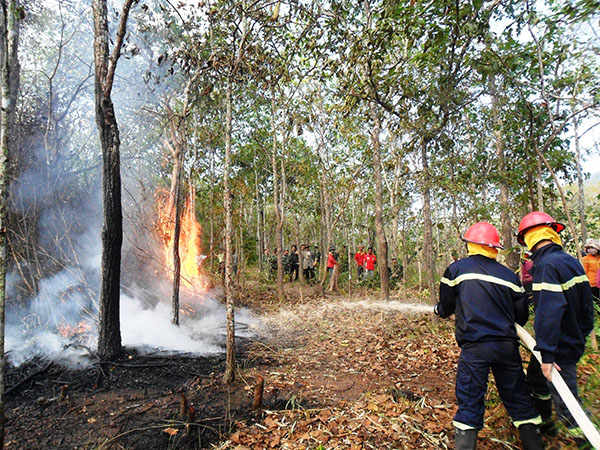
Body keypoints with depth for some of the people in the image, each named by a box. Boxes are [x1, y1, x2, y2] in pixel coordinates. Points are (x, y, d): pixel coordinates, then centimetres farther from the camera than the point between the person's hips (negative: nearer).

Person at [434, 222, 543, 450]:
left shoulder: (457, 268, -1)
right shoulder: (509, 275, 7)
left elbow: (446, 307, 5)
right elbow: (521, 315, 12)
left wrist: (438, 310, 28)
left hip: (474, 346, -3)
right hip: (507, 345, 3)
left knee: (470, 401, 3)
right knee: (518, 398, 17)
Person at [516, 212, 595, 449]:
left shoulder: (547, 265, -24)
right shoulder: (571, 261, 3)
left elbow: (549, 312, -30)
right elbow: (586, 299, 12)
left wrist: (547, 353, -28)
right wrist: (583, 332, 22)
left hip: (560, 349, -10)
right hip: (574, 340, 10)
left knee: (565, 402, 2)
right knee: (536, 377, 26)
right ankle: (544, 422, 44)